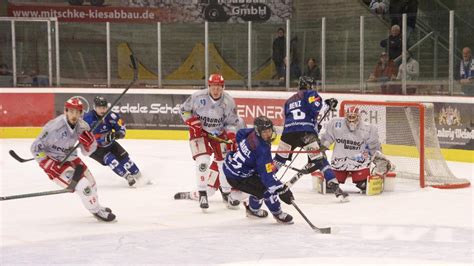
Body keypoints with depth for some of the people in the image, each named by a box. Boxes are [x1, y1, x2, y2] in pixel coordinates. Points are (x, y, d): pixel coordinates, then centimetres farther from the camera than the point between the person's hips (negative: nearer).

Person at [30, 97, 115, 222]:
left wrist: (89, 142, -24)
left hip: (69, 157, 8)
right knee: (82, 185, -16)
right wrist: (48, 165, -26)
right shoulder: (54, 127, -31)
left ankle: (95, 205, 49)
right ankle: (97, 211, 7)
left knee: (90, 181, 21)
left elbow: (87, 152, -2)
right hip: (53, 162, -8)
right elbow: (36, 147, -22)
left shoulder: (82, 126, -11)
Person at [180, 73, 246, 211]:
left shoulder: (228, 101, -14)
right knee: (203, 160, -19)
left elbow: (232, 121, -3)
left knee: (224, 161, 3)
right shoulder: (198, 97, -21)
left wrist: (231, 135, -17)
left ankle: (227, 192, 20)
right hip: (199, 131, -3)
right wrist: (192, 122, -18)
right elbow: (184, 109, -6)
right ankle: (202, 194, -8)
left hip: (219, 133, 3)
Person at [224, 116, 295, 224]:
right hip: (236, 177, -10)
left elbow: (240, 134, 19)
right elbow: (267, 175, -32)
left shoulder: (252, 133, -5)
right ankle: (278, 214, 10)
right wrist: (283, 190, -30)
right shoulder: (263, 150, -30)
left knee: (259, 182, 26)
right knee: (267, 189, -10)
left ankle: (253, 209, 46)